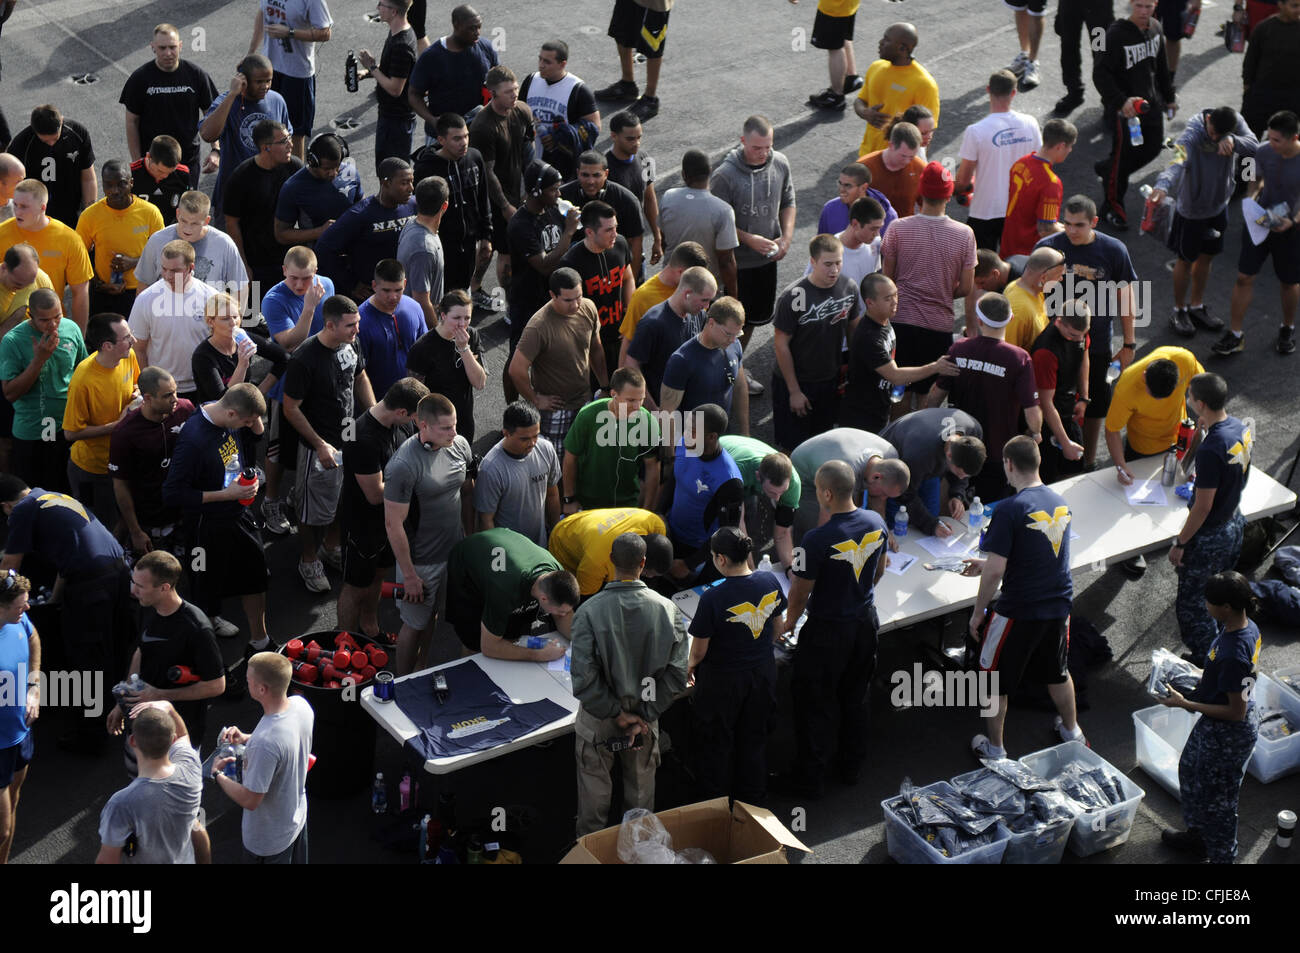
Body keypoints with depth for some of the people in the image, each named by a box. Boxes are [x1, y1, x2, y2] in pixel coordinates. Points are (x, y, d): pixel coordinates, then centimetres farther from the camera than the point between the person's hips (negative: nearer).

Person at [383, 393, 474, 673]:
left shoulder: (459, 445, -6)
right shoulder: (403, 466, -28)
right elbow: (394, 524, -22)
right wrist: (409, 576, -18)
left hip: (455, 551, 6)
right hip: (420, 560, -6)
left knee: (431, 616, 23)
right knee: (415, 624, 10)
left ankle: (422, 670, 43)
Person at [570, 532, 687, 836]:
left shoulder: (589, 611, -23)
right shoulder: (666, 609, -15)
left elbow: (583, 677, -25)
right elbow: (677, 674, -14)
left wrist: (616, 713, -13)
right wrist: (645, 716, -9)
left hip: (598, 719, -2)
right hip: (645, 714, 2)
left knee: (595, 789, 17)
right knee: (641, 788, 23)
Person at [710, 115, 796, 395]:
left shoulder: (780, 164, -5)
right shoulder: (725, 175, -22)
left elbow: (788, 203, 9)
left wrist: (786, 237, -6)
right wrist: (749, 239, -23)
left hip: (767, 257, 6)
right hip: (734, 260, -6)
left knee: (754, 317, 19)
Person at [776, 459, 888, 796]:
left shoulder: (818, 540, -28)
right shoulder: (876, 522, -9)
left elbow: (801, 591, -16)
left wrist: (789, 623, 3)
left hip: (828, 629, -6)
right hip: (866, 620, 6)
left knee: (815, 705, 9)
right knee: (855, 698, 22)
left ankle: (809, 778, 19)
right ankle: (851, 765, 36)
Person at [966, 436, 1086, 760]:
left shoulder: (1010, 509, -22)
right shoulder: (1060, 502, 1)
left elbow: (996, 570, -22)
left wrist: (978, 611, -7)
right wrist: (985, 564, 22)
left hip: (1019, 611, -6)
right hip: (1059, 605, 6)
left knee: (996, 681, 14)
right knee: (1057, 671, 28)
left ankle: (995, 749, 26)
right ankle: (1072, 732, 46)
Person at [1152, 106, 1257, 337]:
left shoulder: (1236, 122, -13)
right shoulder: (1192, 134, -31)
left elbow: (1255, 148, -24)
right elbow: (1177, 161, -48)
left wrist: (1233, 141, -45)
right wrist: (1163, 185, -68)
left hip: (1218, 204, 5)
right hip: (1190, 208, -5)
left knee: (1206, 257, 20)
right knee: (1186, 260, 10)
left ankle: (1197, 307, 38)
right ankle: (1179, 311, 30)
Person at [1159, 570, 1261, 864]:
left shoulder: (1231, 655, -37)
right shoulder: (1249, 628, -8)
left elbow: (1236, 711, -29)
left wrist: (1185, 704, -24)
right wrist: (1203, 681, 4)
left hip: (1227, 733, -10)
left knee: (1217, 798, 12)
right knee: (1190, 769, 30)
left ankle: (1221, 856, 33)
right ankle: (1199, 835, 51)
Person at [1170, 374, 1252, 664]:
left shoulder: (1211, 450, -33)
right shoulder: (1242, 428, -7)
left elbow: (1202, 507, -26)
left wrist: (1180, 543, -14)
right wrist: (1208, 429, 3)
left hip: (1209, 537, -9)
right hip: (1234, 523, 9)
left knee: (1191, 603, 9)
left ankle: (1202, 663, 21)